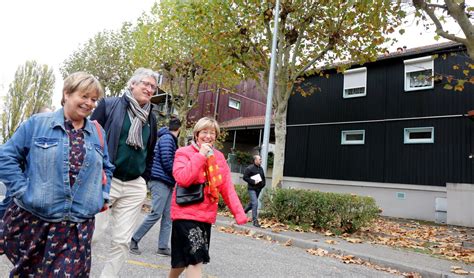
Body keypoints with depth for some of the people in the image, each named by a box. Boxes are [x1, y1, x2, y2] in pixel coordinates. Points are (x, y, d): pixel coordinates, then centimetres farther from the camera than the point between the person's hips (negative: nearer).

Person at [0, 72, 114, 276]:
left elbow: (106, 168, 18)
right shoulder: (37, 123, -2)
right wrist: (22, 190, -9)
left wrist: (102, 197, 6)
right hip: (33, 220, -1)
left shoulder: (98, 133, 8)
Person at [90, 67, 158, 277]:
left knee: (122, 240, 7)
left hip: (134, 187, 4)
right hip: (105, 180, -4)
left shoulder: (150, 118, 13)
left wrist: (144, 179, 12)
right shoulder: (109, 105, -1)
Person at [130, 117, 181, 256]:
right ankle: (134, 240, 6)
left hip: (168, 183, 10)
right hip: (160, 181, -10)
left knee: (168, 216, 8)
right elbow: (166, 161, -18)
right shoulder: (167, 138, -11)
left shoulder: (171, 139, 18)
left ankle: (163, 247, 12)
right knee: (156, 214, -8)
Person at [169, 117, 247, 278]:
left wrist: (239, 213, -6)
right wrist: (201, 155, -20)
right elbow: (182, 179, -24)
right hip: (186, 213, -6)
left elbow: (227, 188, 4)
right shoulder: (184, 152, -7)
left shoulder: (219, 157, 8)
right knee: (195, 260, -11)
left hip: (206, 215, 6)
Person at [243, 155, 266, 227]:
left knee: (252, 203, 18)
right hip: (252, 189, -8)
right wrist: (253, 181, -19)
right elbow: (245, 177, -13)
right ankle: (255, 220, -8)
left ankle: (243, 212, 40)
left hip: (258, 189, 8)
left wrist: (263, 184, 8)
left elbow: (263, 177, 25)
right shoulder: (250, 168, -10)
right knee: (255, 203, -14)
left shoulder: (261, 168, 12)